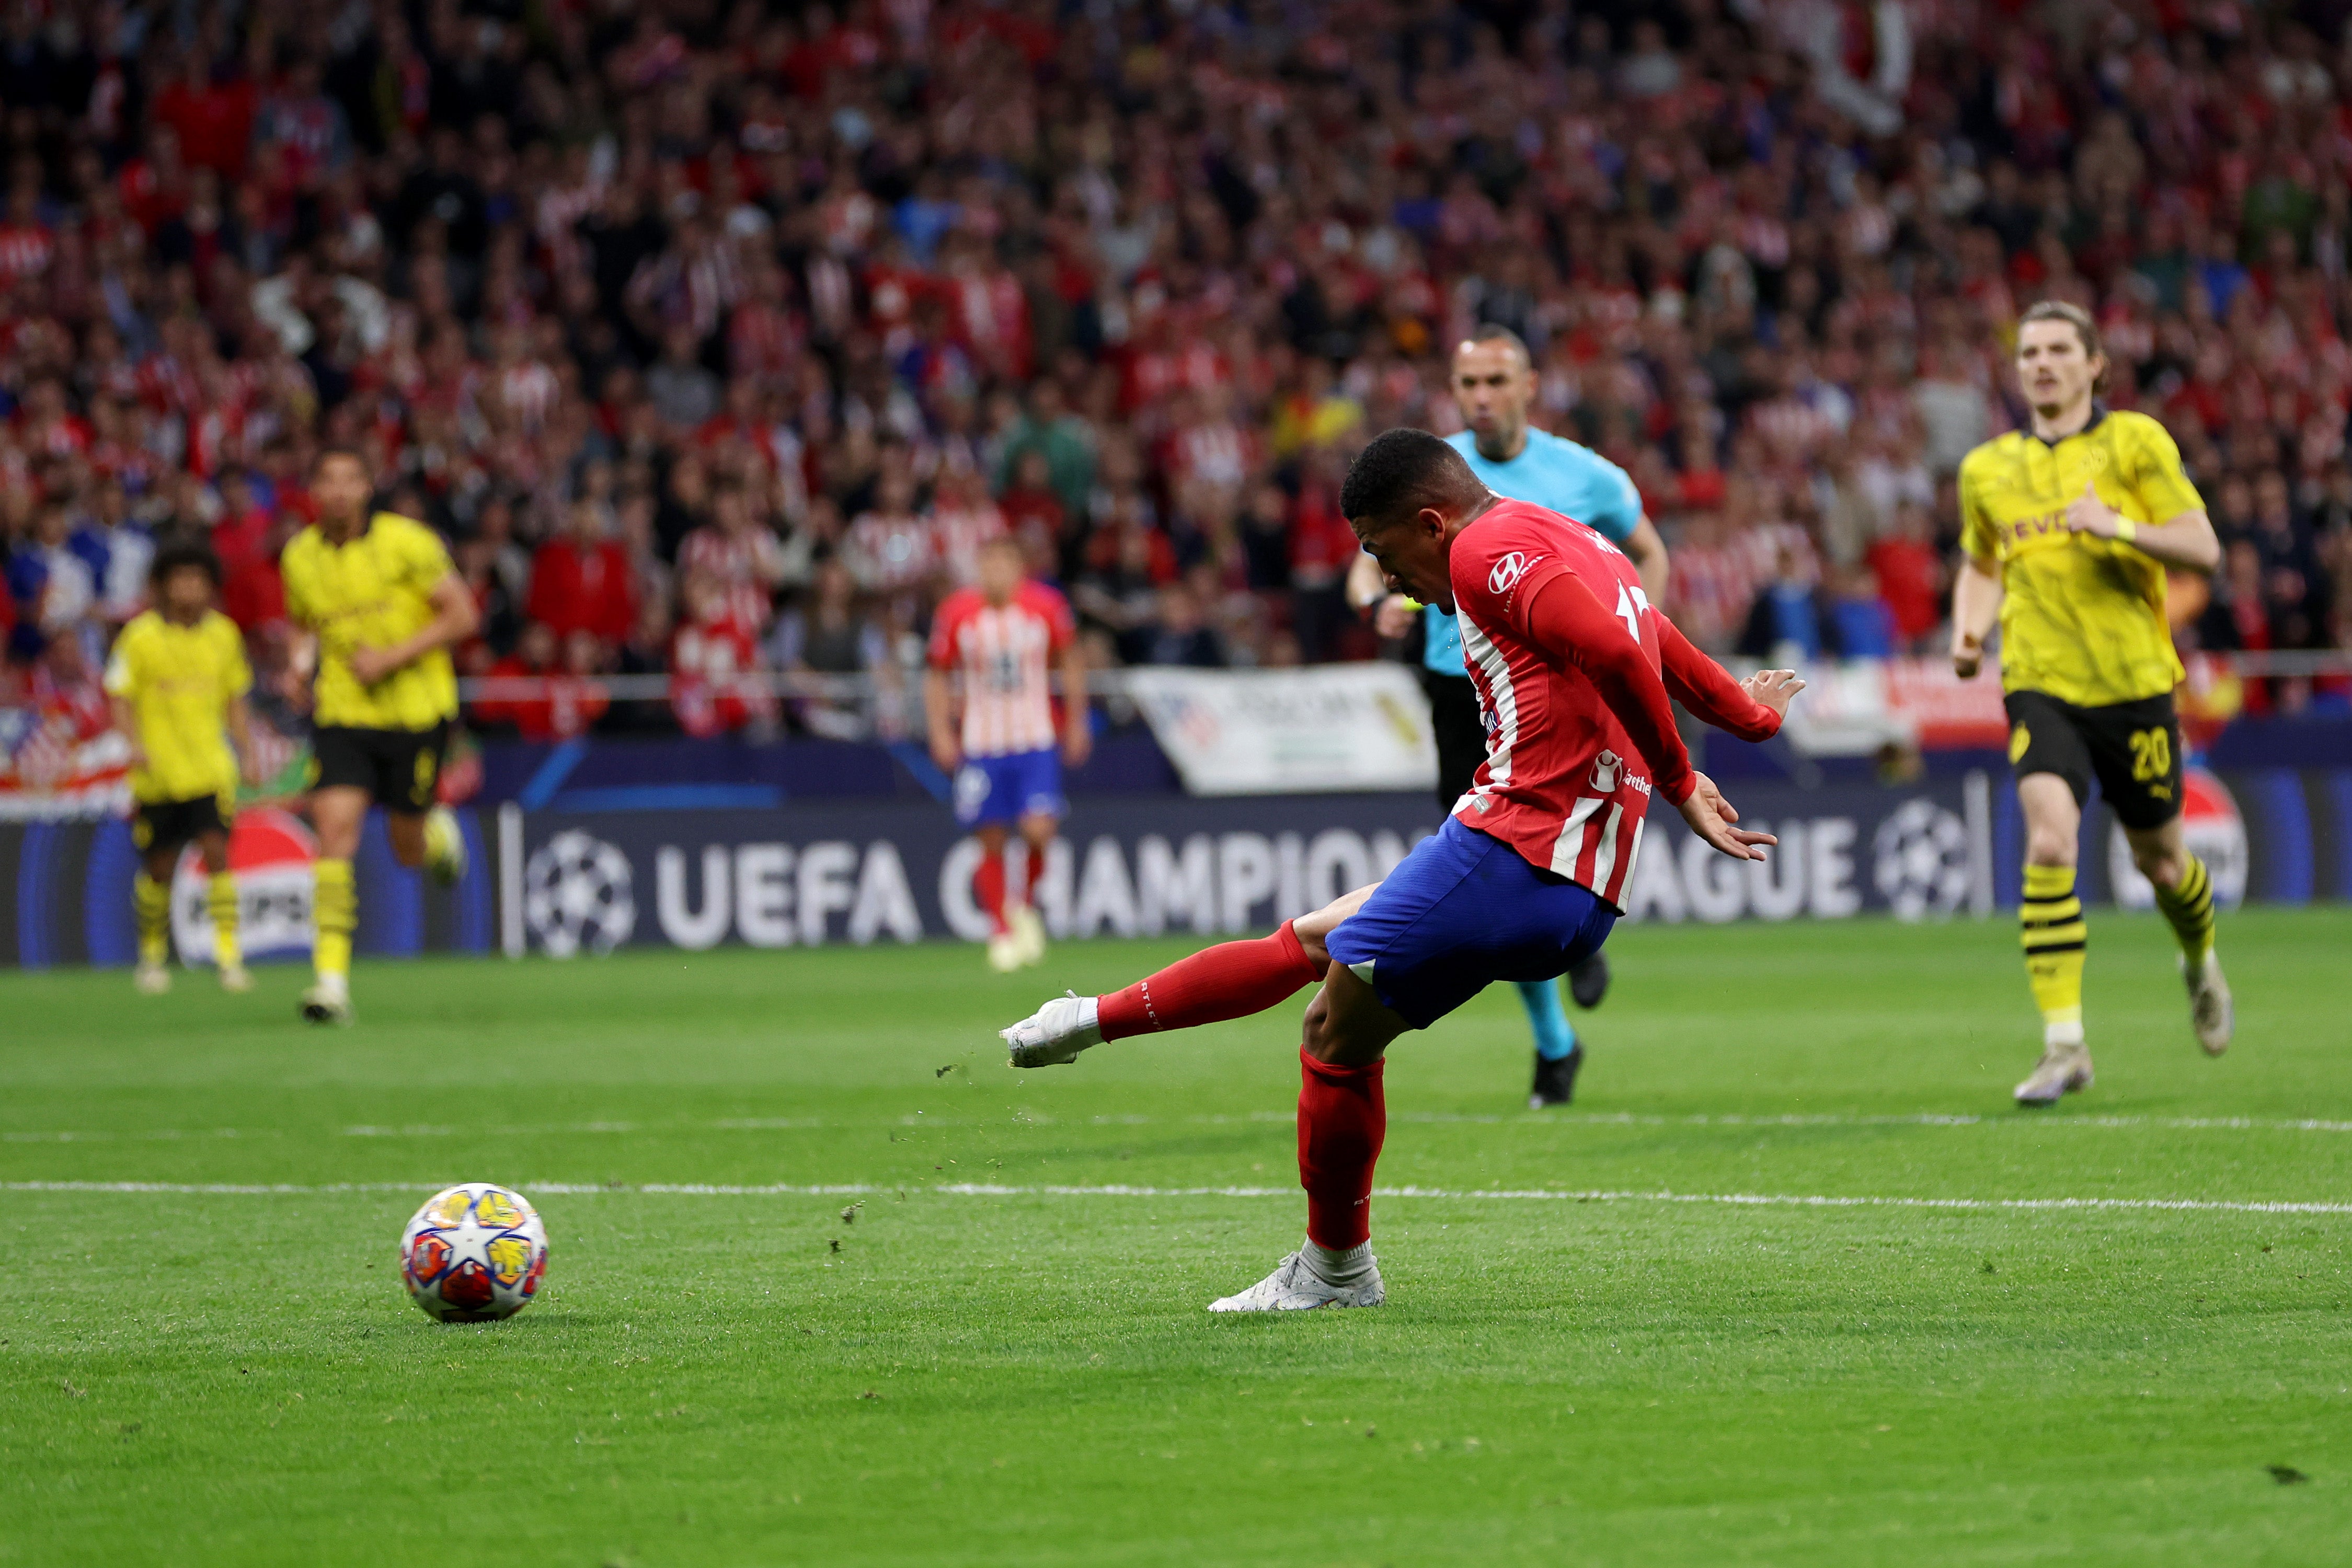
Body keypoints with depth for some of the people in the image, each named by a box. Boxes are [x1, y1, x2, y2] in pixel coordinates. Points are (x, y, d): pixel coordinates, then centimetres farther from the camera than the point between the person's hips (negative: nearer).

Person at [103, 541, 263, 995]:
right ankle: (152, 954, 26)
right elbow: (121, 699, -5)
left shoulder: (223, 634, 4)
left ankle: (228, 953, -12)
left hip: (210, 770, 1)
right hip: (157, 771, -1)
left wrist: (248, 753, 7)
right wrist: (136, 744, -21)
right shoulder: (140, 636, -6)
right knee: (159, 867, 7)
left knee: (217, 851, -14)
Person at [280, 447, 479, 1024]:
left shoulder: (407, 541, -11)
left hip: (417, 711, -2)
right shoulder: (299, 557, 2)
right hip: (344, 716, 2)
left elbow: (462, 616, -10)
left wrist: (391, 657, -18)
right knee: (335, 833, -16)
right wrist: (302, 665, -2)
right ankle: (332, 981, -18)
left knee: (408, 850, 6)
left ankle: (440, 832, 47)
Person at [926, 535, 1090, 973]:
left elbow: (1072, 659, 11)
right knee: (991, 843, 1)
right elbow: (937, 674, 7)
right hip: (981, 746, 1)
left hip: (1035, 743, 0)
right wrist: (941, 732, -2)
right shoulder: (957, 613, -5)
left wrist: (1076, 723, 10)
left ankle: (1025, 906, 13)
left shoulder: (1046, 606, -5)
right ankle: (1001, 932, 16)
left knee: (1039, 831, -15)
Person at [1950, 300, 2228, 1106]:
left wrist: (2117, 526, -22)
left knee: (2158, 859, 11)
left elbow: (2203, 547, -6)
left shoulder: (2136, 441, -1)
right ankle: (2063, 1044, -21)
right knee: (2049, 840, -21)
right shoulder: (1987, 468, 10)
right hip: (2040, 685, 1)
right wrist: (1969, 628, 5)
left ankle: (2201, 965, 47)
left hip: (2133, 682, -1)